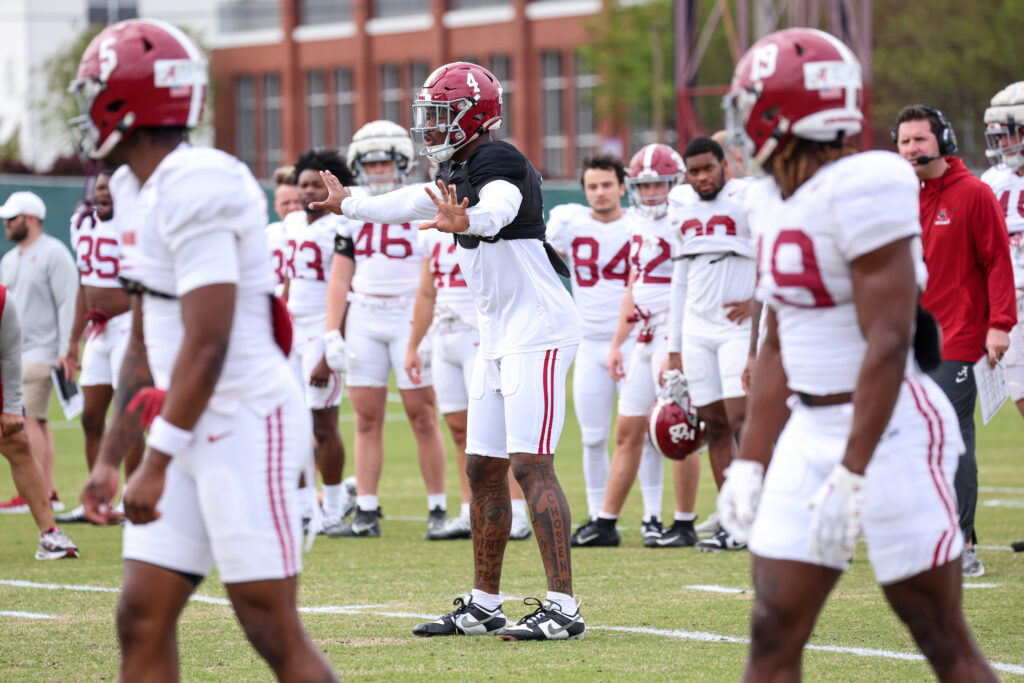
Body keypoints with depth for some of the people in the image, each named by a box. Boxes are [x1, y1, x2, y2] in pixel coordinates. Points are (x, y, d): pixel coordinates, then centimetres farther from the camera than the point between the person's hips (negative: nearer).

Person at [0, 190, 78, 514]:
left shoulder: (53, 253, -8)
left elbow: (67, 303, -13)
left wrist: (66, 350, -18)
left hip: (41, 351, -8)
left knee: (29, 418, -14)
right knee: (37, 421, 7)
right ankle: (49, 493, 9)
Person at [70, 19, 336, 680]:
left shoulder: (194, 188, -18)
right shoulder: (140, 192, 13)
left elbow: (206, 345, -22)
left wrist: (157, 465, -21)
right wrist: (110, 457, 22)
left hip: (246, 423, -10)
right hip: (195, 430, 10)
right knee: (142, 618, 6)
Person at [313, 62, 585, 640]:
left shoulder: (496, 164, -17)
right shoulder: (455, 171, 12)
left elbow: (499, 210, -39)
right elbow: (408, 205, 31)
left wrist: (465, 222, -60)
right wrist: (348, 206, 43)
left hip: (538, 332, -10)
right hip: (499, 337, 10)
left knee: (531, 464, -16)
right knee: (484, 470, 12)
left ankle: (563, 608, -17)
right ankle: (484, 605, 19)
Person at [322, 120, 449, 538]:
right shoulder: (352, 213, 11)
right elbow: (340, 279, 12)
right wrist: (333, 333, 5)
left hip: (410, 316, -4)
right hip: (363, 318, 4)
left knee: (422, 415, -4)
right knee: (367, 417, 3)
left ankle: (438, 509, 2)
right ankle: (365, 513, 5)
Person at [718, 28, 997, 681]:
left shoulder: (860, 190, -17)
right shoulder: (775, 201, 10)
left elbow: (889, 341, -21)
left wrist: (852, 474, -23)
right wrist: (750, 463, 15)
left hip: (887, 427, -8)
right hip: (810, 431, 8)